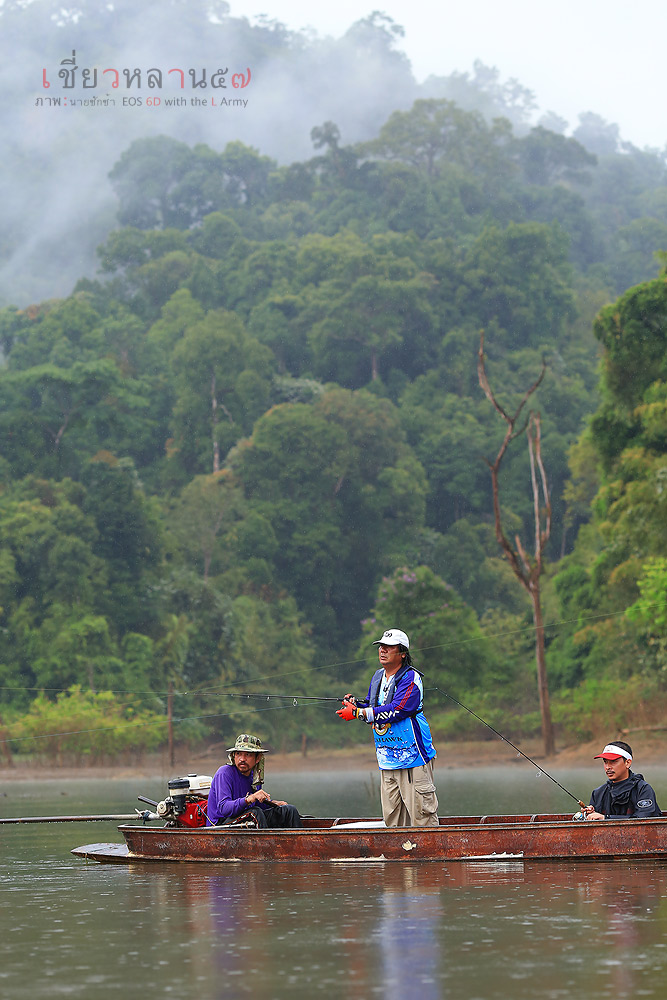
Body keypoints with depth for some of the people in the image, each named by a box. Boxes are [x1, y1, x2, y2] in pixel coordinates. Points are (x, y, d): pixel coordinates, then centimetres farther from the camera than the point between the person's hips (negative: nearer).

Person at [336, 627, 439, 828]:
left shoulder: (410, 678, -10)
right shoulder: (378, 677, 16)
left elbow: (396, 711, -20)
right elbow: (371, 707, 23)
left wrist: (358, 713, -17)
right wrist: (355, 704, 0)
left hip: (412, 757, -8)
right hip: (387, 759, 8)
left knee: (421, 814, -9)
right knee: (391, 817, 8)